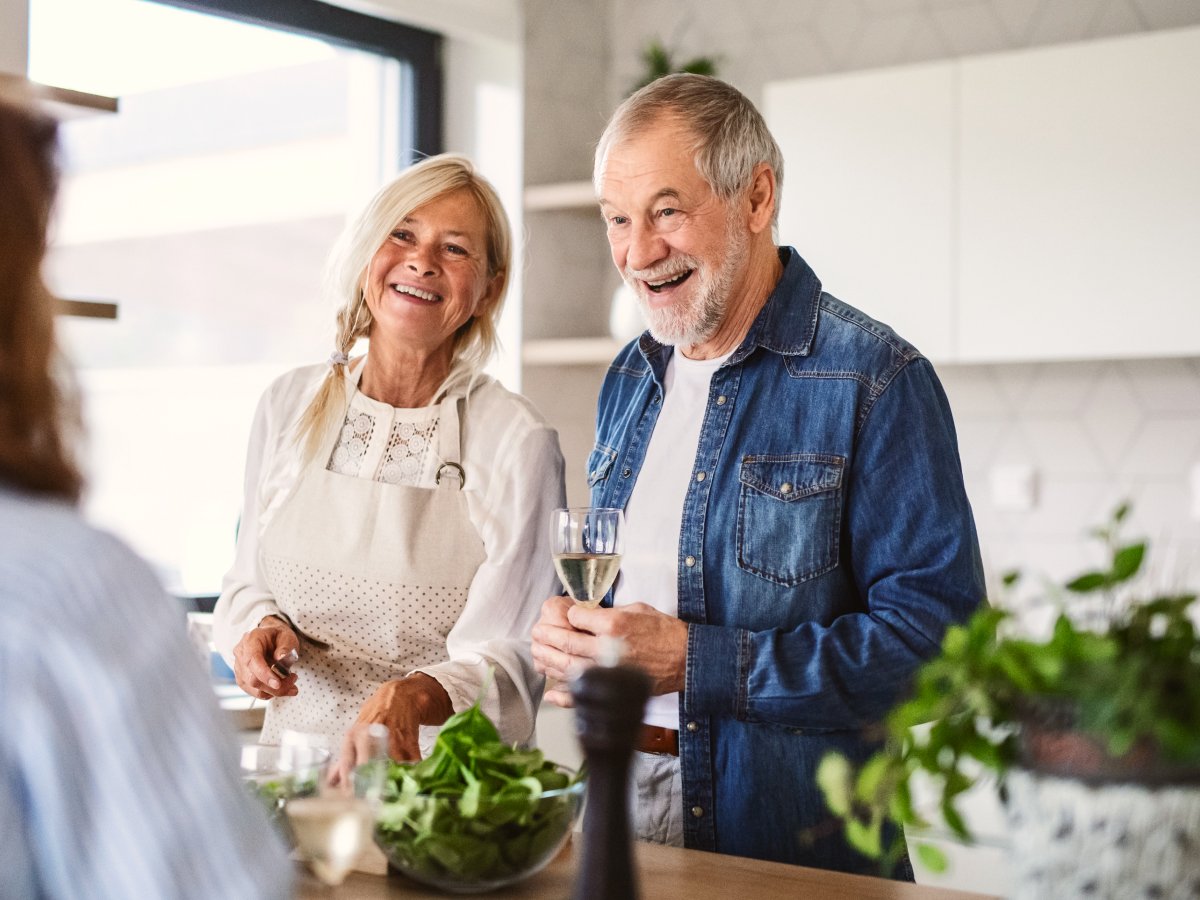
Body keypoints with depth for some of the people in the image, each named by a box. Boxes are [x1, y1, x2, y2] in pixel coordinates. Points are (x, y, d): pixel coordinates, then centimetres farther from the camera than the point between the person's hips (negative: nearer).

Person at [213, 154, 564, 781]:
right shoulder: (290, 405, 6)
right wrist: (260, 628, -4)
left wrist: (414, 697, -29)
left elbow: (511, 657, -10)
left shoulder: (520, 441, -7)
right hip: (294, 760, 4)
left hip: (445, 777, -3)